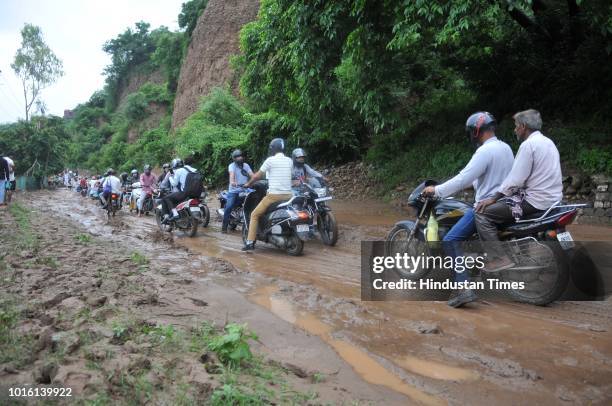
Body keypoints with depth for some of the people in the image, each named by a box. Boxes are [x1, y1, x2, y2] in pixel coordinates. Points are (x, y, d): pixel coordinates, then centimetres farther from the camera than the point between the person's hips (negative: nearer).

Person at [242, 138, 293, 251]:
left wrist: (248, 184, 19)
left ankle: (250, 242, 0)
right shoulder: (289, 161, 9)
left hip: (274, 195, -5)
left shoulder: (270, 160, -5)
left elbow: (257, 176, 1)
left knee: (255, 215, 6)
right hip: (288, 195, 5)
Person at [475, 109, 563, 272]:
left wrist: (493, 199, -11)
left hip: (535, 200, -10)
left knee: (482, 213, -10)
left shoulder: (528, 144, -14)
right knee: (501, 203, 29)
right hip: (552, 197, 10)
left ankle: (500, 258, -14)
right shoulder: (547, 141, 15)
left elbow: (515, 180, -19)